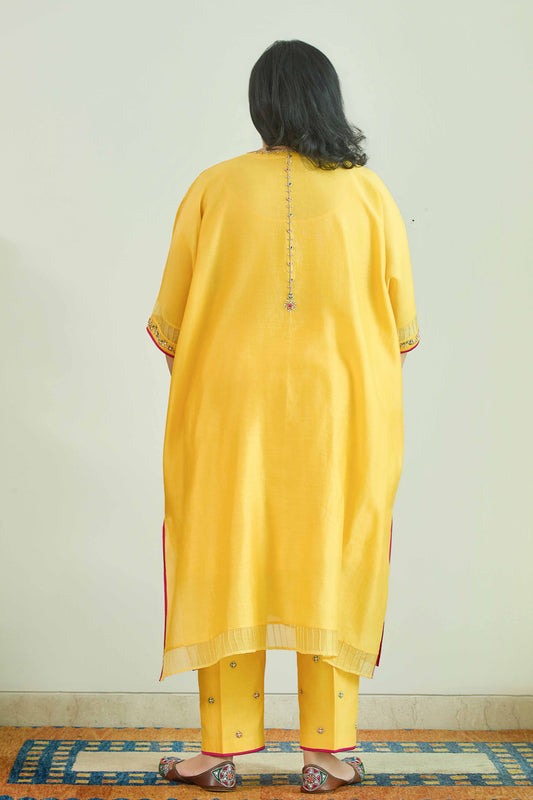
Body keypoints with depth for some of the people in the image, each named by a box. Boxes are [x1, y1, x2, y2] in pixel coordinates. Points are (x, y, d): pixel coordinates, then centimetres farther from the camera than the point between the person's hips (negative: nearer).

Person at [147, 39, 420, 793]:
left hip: (232, 408, 0)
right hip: (342, 412, 1)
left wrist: (193, 387, 19)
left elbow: (169, 323, 2)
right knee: (331, 568, 8)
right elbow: (404, 326, 2)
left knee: (228, 565, 8)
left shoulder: (214, 187, -1)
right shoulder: (368, 193, -1)